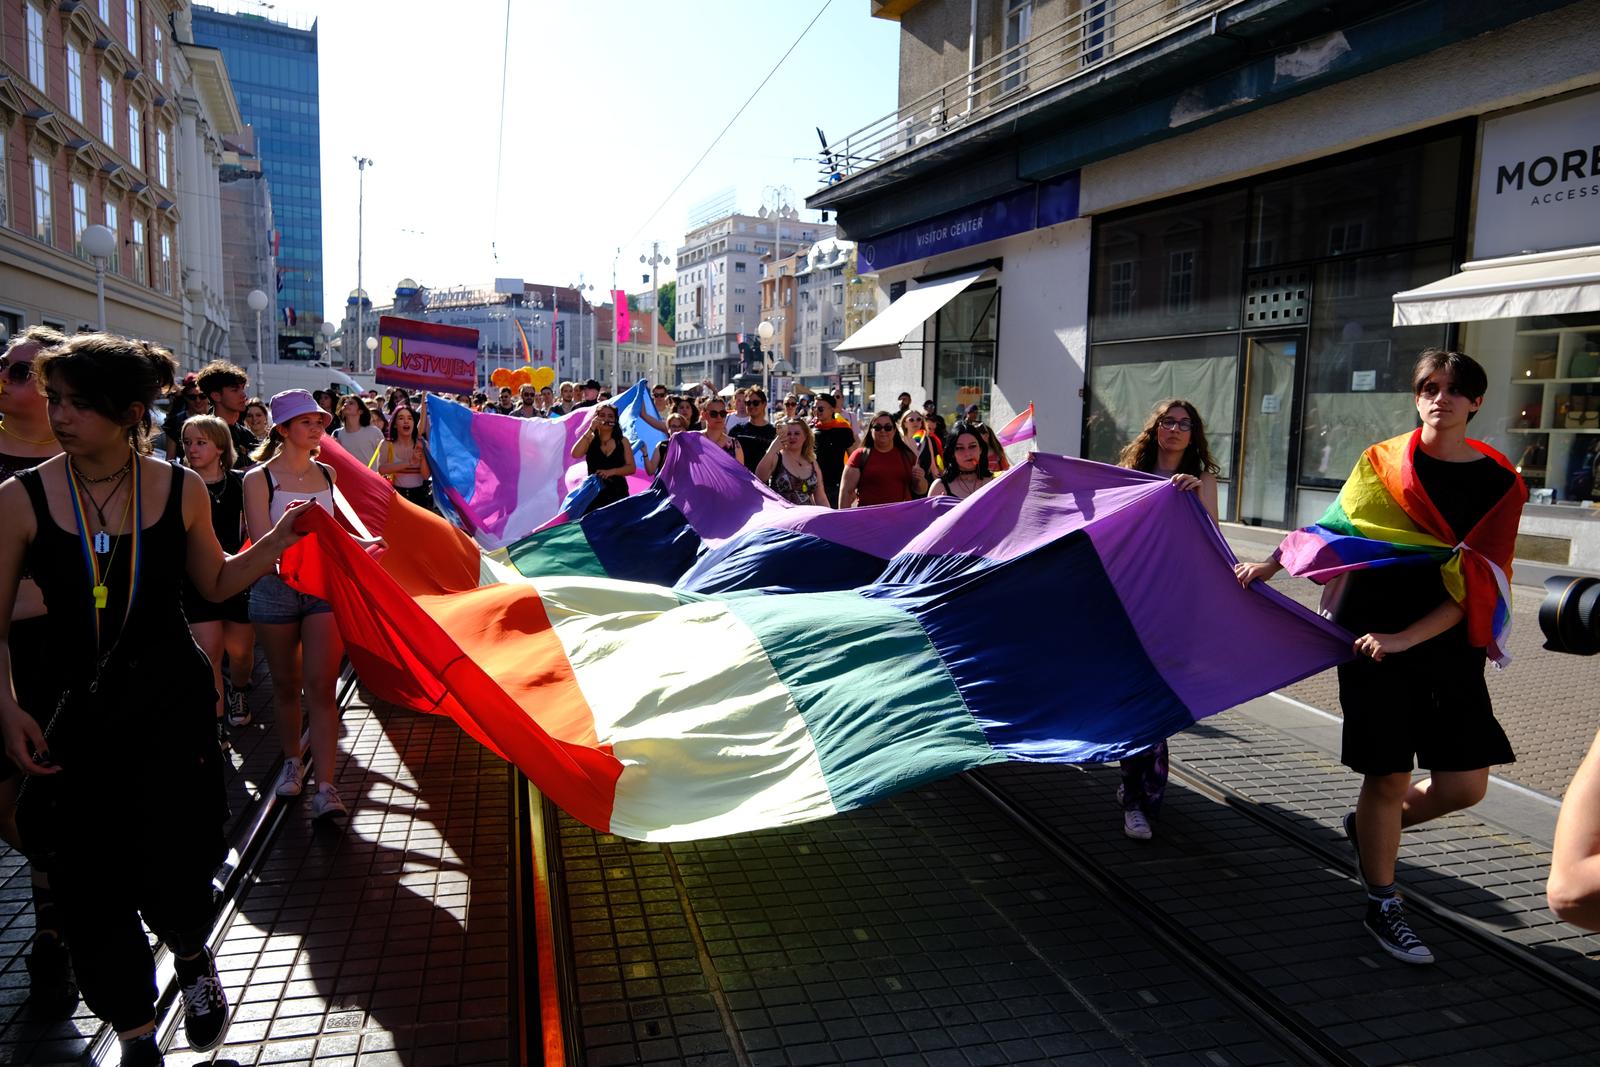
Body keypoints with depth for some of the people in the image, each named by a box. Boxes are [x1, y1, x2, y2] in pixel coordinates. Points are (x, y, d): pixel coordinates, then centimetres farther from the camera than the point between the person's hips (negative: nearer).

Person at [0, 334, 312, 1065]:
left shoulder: (180, 490, -3)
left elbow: (217, 583, 10)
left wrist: (282, 534, -1)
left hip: (172, 703, 0)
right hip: (73, 715, 0)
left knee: (172, 870, -1)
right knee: (89, 889, 5)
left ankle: (192, 958, 37)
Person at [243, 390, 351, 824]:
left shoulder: (326, 474, 8)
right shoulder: (259, 478, -4)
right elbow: (262, 543, -11)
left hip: (324, 585, 2)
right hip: (276, 588, -1)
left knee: (321, 685, -7)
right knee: (285, 685, 12)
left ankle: (325, 787, -10)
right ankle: (292, 761, 34)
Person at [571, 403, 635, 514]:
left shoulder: (622, 441, 7)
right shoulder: (590, 439, 6)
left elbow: (631, 468, 2)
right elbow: (575, 454, -13)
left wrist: (611, 472, -15)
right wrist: (591, 429, -13)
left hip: (618, 492, 1)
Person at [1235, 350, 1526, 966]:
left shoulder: (1499, 484, -1)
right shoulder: (1383, 462, 0)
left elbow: (1479, 588, -7)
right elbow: (1336, 528, 15)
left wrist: (1403, 638, -17)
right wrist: (1270, 566, 12)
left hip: (1447, 645, 2)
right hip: (1369, 637, -2)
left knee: (1464, 785, 1)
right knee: (1388, 775, 1)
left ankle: (1367, 827, 31)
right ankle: (1381, 907, 19)